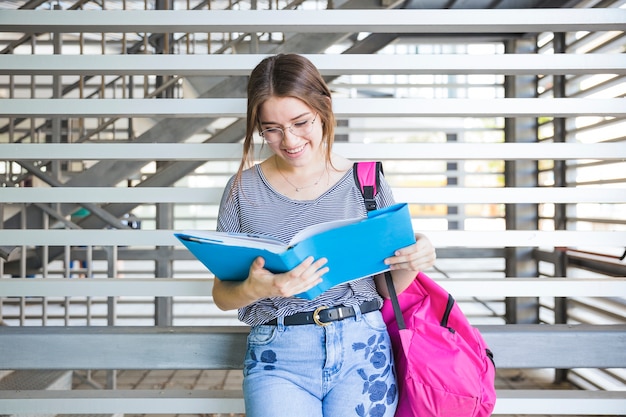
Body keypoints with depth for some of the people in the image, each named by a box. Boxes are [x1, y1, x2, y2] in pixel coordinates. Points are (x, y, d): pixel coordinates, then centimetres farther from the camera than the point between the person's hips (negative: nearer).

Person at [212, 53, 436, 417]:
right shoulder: (244, 189, 3)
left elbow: (387, 288, 8)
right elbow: (222, 296, 3)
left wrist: (411, 263, -13)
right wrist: (254, 289, -19)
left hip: (363, 349, 1)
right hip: (278, 354, 0)